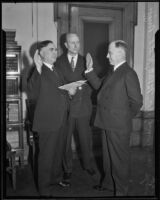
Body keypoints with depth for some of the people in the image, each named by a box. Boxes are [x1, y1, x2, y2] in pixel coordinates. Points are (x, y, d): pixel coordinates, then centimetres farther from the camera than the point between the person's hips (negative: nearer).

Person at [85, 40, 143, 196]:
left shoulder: (128, 73, -17)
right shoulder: (113, 72, 12)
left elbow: (136, 101, -18)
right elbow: (99, 86, 15)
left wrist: (125, 117, -6)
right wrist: (90, 70, 7)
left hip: (118, 126, -9)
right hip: (107, 124, 9)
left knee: (119, 159, 8)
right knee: (107, 156, 22)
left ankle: (121, 190, 26)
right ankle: (108, 183, 41)